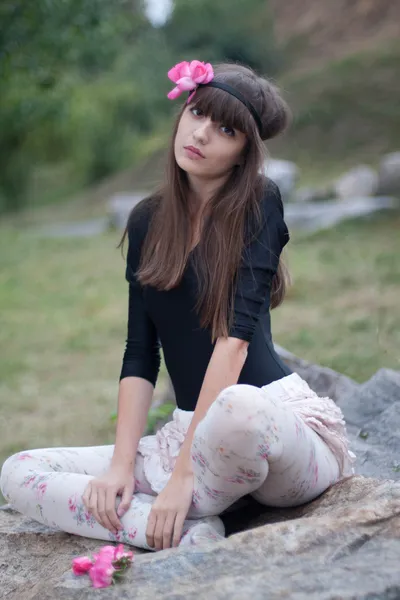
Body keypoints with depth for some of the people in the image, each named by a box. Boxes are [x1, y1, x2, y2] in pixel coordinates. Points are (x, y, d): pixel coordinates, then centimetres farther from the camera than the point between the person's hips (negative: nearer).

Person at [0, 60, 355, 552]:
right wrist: (122, 463, -7)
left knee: (238, 408, -42)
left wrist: (184, 472, -20)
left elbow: (236, 334, -14)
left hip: (280, 422, -5)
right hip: (191, 434, 6)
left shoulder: (258, 203, -5)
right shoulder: (147, 221, 10)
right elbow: (140, 354, 7)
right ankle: (193, 536, -18)